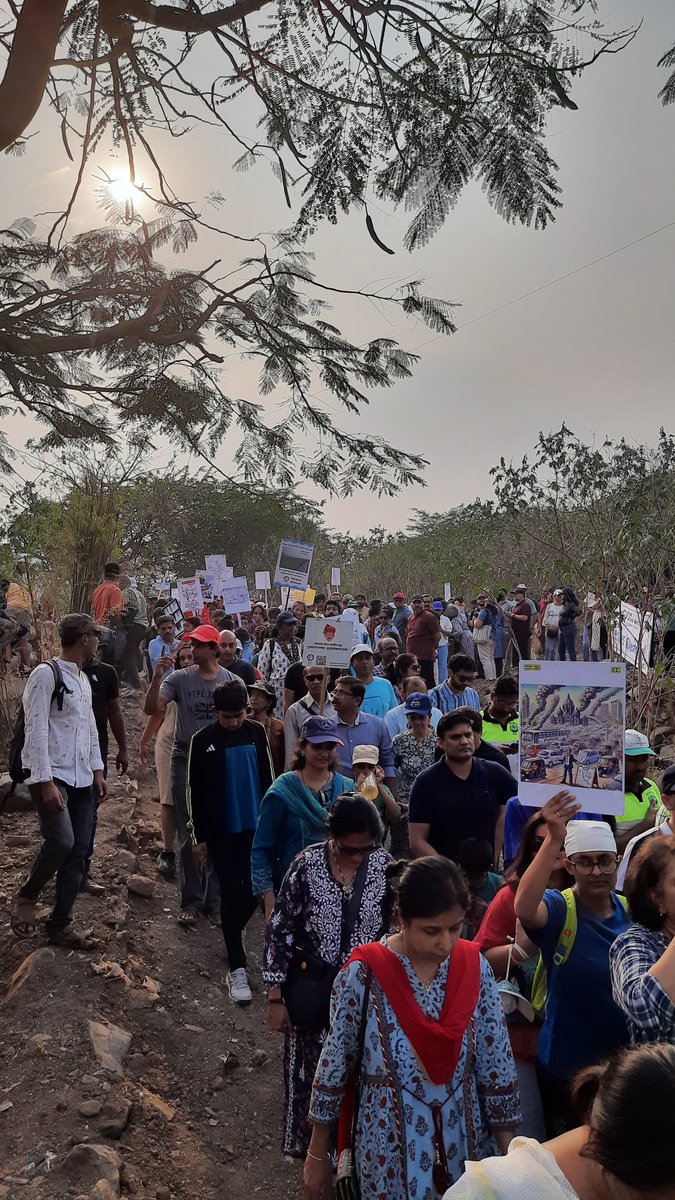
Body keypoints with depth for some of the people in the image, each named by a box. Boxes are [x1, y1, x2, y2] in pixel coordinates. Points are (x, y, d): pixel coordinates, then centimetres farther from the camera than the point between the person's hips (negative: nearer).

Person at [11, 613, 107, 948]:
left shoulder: (83, 679, 15)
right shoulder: (46, 674, -11)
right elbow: (36, 730, -17)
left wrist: (97, 770, 15)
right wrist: (45, 781, -21)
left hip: (82, 779, 8)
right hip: (52, 776, -8)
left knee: (78, 851, 6)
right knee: (61, 840, -22)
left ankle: (60, 924, 16)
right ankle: (26, 896, 6)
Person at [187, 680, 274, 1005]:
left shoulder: (256, 732, 0)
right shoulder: (203, 740, -8)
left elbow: (267, 778, 9)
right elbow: (195, 792, -4)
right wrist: (198, 837, -3)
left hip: (256, 827, 3)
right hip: (221, 831, -3)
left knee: (255, 888, 6)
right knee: (231, 892, 0)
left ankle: (233, 930, 38)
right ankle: (237, 969, 8)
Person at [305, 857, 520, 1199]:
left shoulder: (475, 967, -11)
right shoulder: (364, 973, -20)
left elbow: (496, 1064, -3)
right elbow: (334, 1064, -9)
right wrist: (317, 1156, -1)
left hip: (463, 1141, 3)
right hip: (388, 1147, -3)